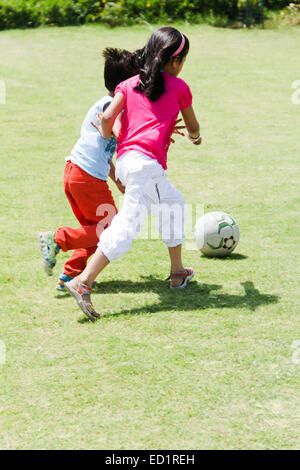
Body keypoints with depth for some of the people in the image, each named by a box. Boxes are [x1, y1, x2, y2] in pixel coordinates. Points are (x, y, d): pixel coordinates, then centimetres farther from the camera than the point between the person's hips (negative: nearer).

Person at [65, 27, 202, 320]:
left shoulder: (129, 85, 17)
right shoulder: (178, 87, 10)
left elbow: (107, 117, 3)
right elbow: (193, 126, 23)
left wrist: (106, 135, 24)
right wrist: (195, 137, 46)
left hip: (125, 158, 7)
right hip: (145, 161, -7)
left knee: (173, 202, 21)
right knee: (127, 227, -4)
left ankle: (177, 272, 31)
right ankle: (83, 283, -12)